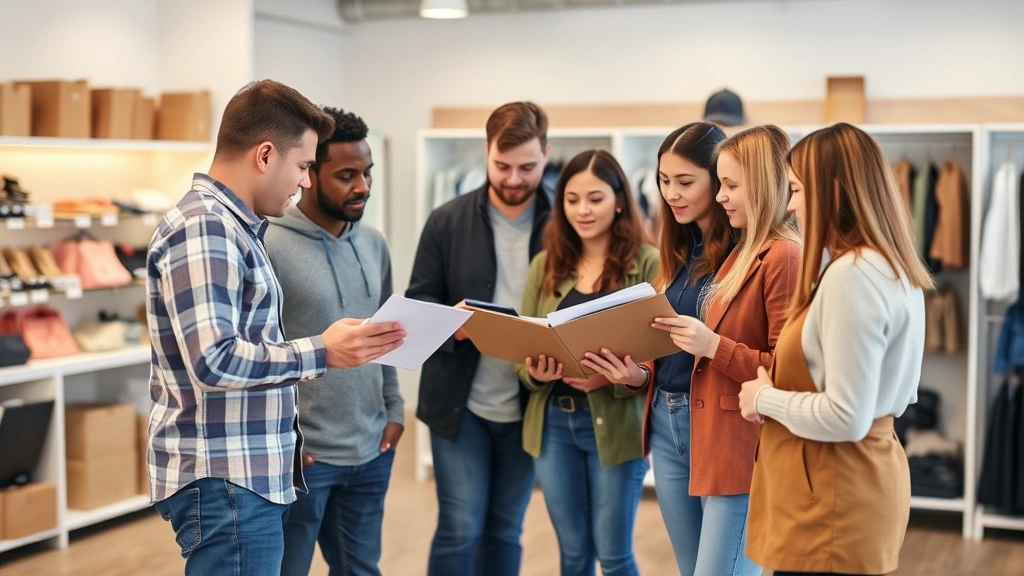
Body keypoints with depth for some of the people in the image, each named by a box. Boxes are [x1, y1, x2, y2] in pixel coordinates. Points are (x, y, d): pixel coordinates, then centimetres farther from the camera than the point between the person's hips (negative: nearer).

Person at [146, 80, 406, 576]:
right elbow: (214, 361, -25)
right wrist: (321, 352, -19)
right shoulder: (203, 227, -17)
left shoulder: (229, 226, 15)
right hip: (225, 481, -10)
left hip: (244, 474, 10)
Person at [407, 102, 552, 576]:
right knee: (460, 529, 0)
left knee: (505, 532, 13)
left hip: (526, 407, 1)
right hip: (459, 403, -1)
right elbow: (417, 302, 0)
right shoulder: (447, 221, -3)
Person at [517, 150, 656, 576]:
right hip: (552, 421, 4)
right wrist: (535, 372, -14)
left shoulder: (648, 263, -6)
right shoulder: (545, 265, 7)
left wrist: (629, 377, -27)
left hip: (615, 423, -4)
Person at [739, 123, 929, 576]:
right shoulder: (892, 269, 8)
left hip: (832, 502, -10)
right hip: (864, 478, 10)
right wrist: (780, 390, 10)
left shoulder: (851, 275, -22)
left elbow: (846, 418, -24)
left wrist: (765, 399, -9)